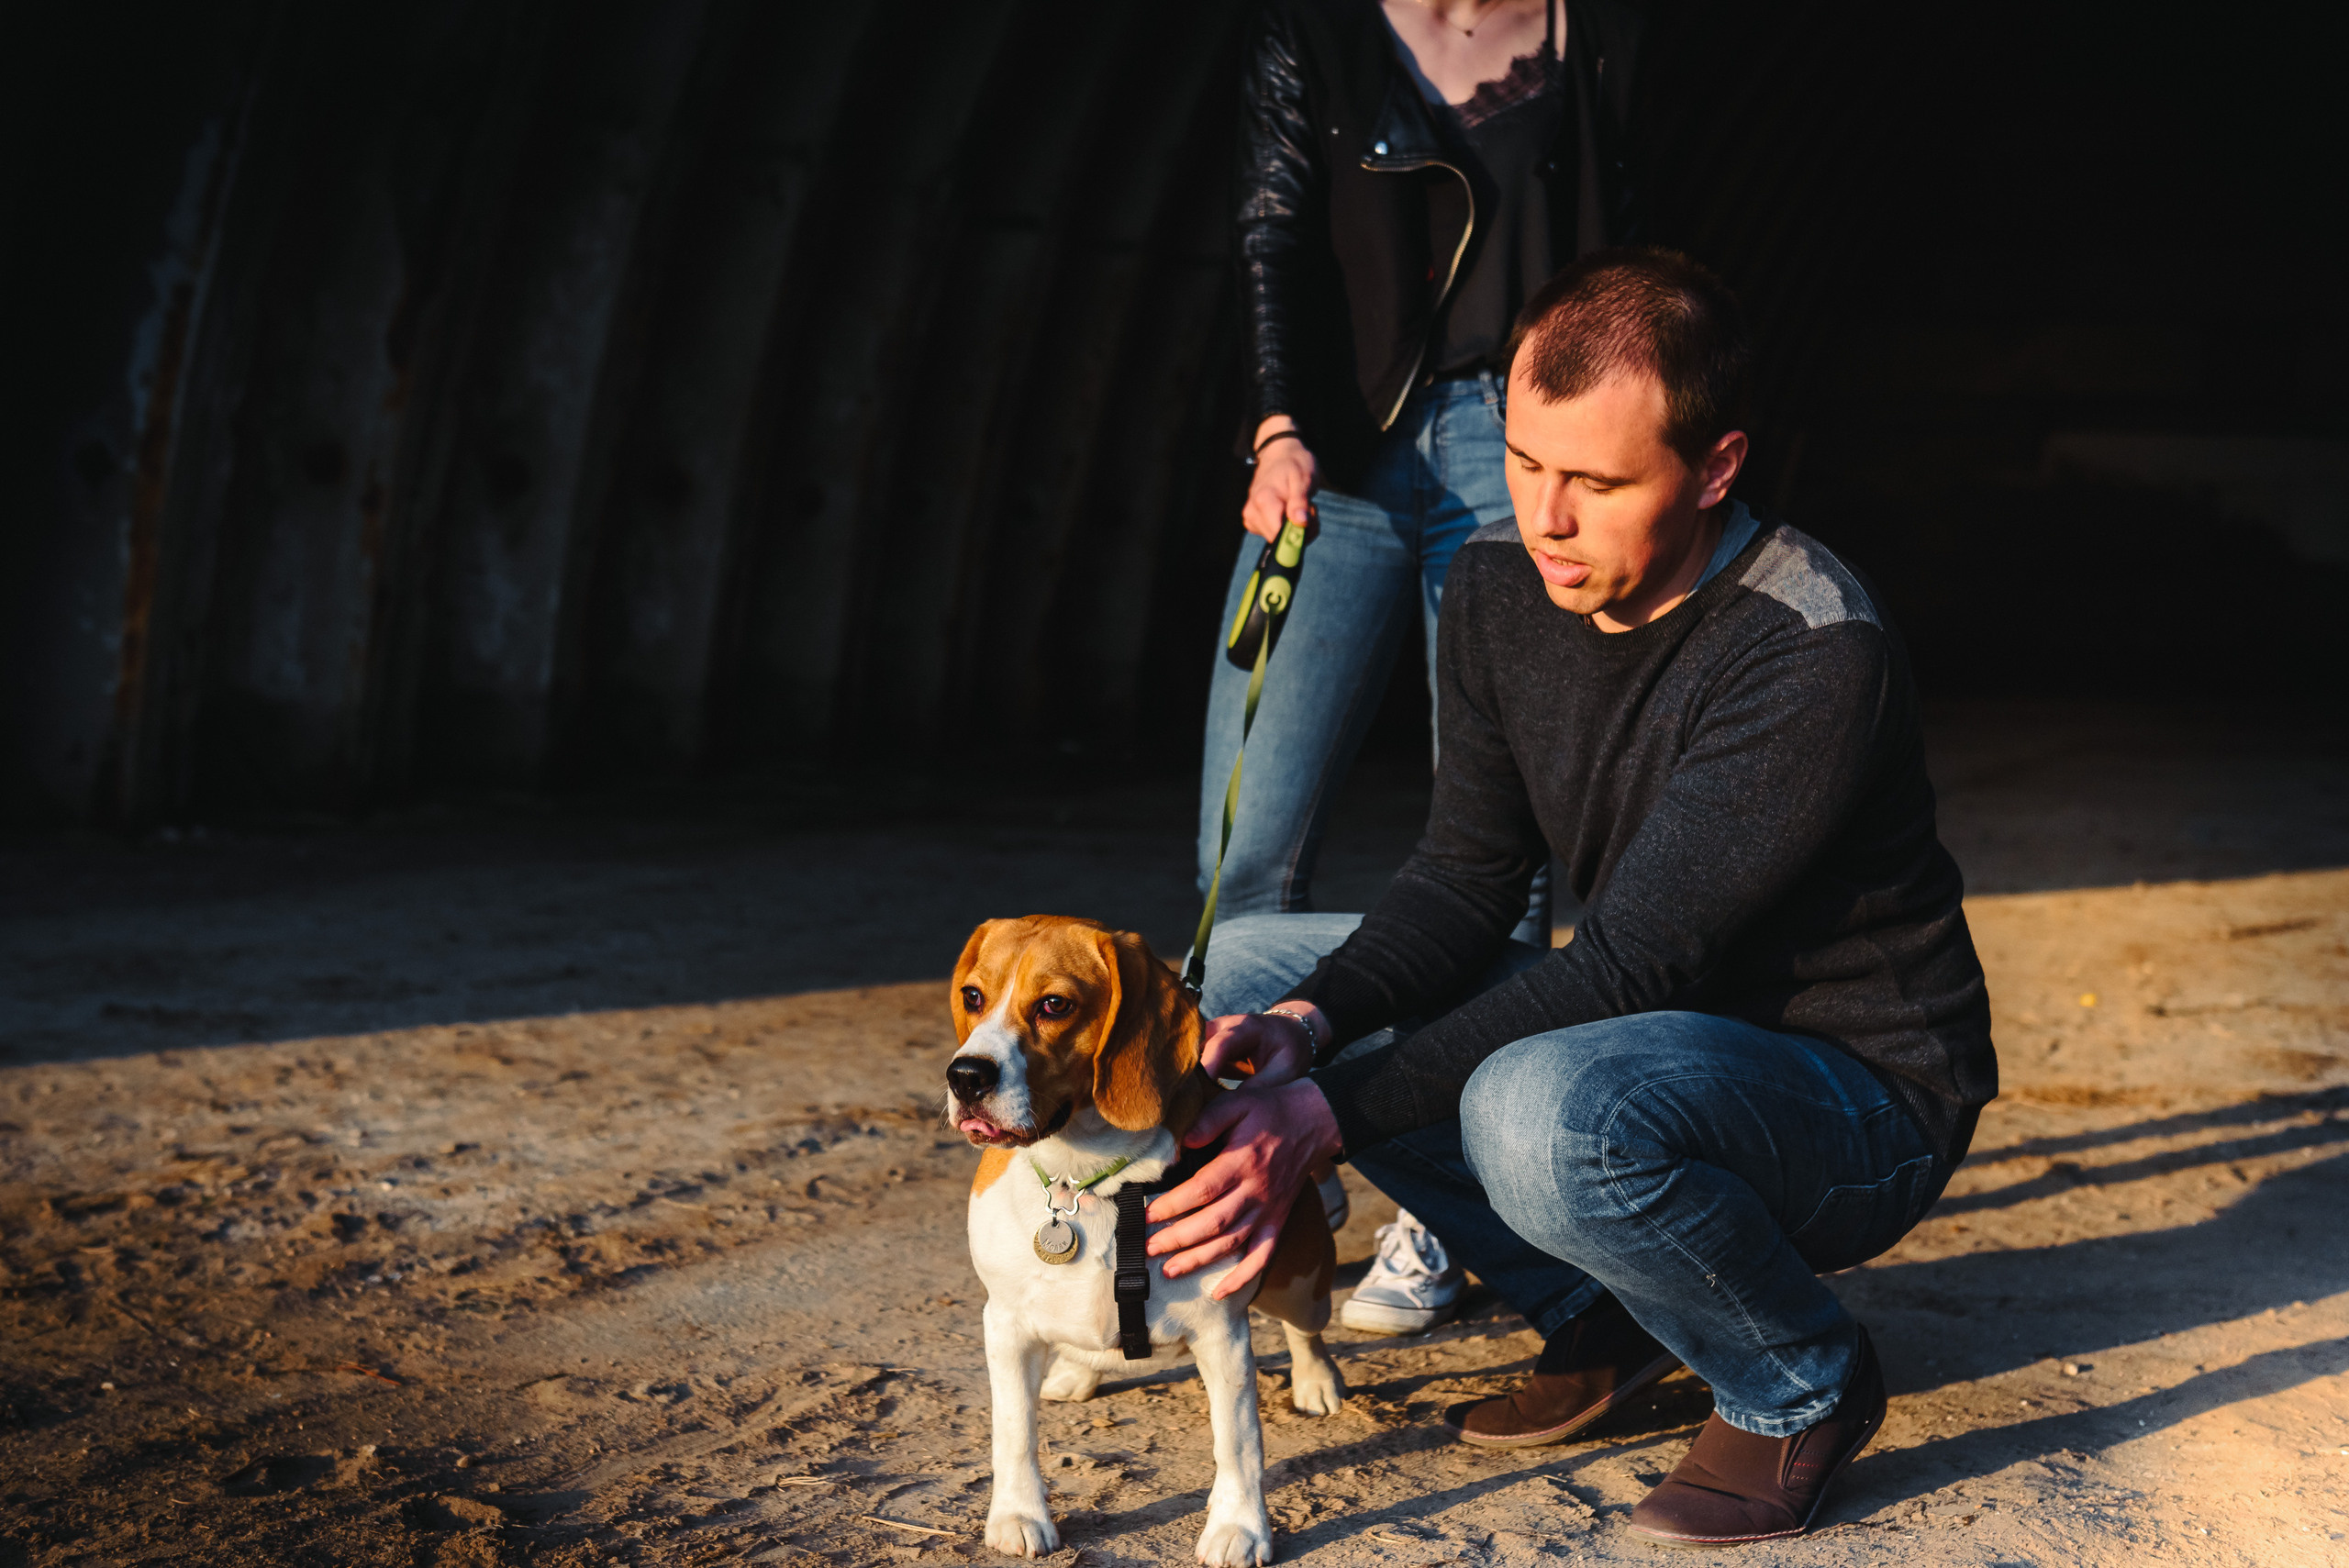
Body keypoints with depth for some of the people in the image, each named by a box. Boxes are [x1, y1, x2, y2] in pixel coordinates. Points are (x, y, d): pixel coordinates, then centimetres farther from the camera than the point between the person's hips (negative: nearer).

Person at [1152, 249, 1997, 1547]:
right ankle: (1599, 1317, 6)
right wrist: (1308, 1025, -23)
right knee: (1249, 967, -2)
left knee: (1543, 1111, -39)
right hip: (1651, 1038, 7)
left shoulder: (1813, 656, -28)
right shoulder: (1500, 586, -6)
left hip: (1861, 1096, -7)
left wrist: (1329, 1113, -37)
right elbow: (1466, 877, -3)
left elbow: (1632, 965, -31)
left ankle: (1802, 1381, -6)